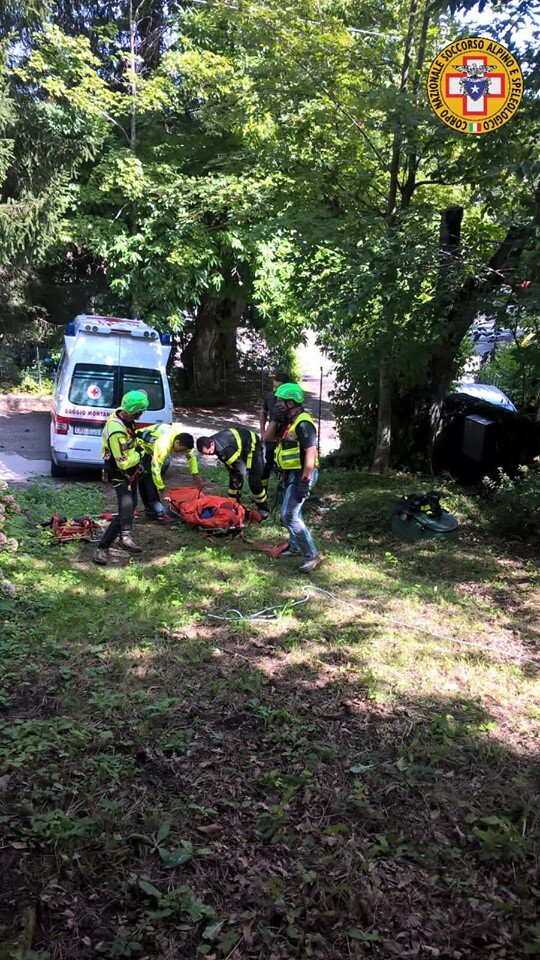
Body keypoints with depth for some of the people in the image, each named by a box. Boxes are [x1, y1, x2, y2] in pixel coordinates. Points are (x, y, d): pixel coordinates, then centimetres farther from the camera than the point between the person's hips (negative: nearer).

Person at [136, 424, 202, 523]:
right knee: (147, 477, -17)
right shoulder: (163, 445, -39)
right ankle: (159, 513, -16)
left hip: (149, 446, 9)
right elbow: (156, 469, -36)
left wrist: (195, 475, 4)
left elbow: (191, 454, 3)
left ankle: (150, 508, 17)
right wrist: (161, 488, -24)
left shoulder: (183, 438, -14)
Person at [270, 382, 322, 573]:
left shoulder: (302, 423, -22)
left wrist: (305, 481, -29)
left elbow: (311, 452, -27)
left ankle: (312, 555, -8)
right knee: (292, 512, 22)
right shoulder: (288, 421, 8)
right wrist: (275, 420, -6)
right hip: (291, 473, 10)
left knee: (289, 516, -13)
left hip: (301, 474, -10)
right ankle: (296, 547, 39)